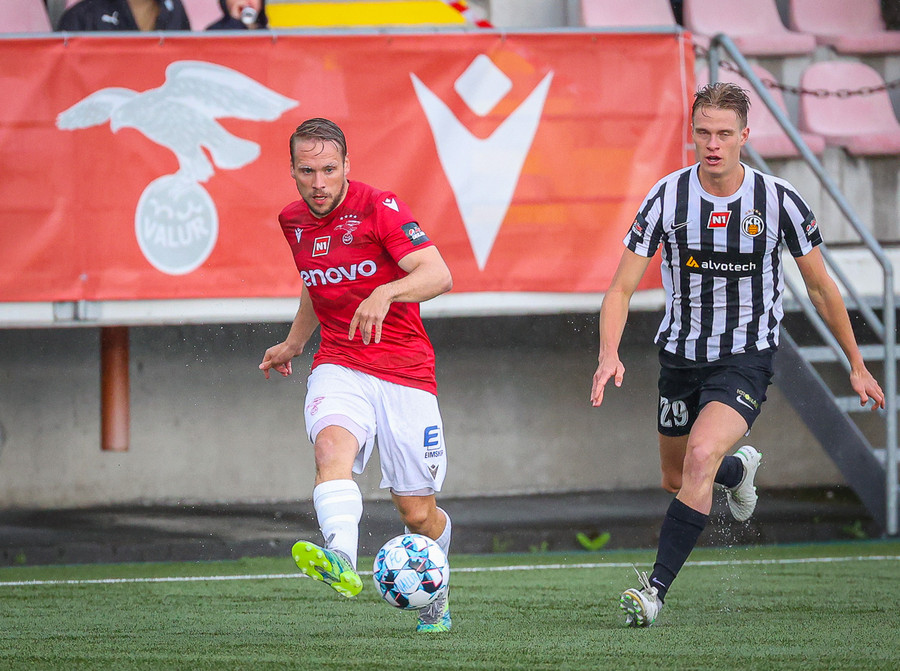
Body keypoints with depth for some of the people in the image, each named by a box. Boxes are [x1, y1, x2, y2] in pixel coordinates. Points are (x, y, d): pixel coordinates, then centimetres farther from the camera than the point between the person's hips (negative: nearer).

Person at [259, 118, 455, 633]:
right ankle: (340, 561, -57)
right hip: (339, 366, 3)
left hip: (406, 372, -3)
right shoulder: (295, 223, 8)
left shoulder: (379, 208, -11)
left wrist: (386, 292, -41)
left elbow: (438, 275, -24)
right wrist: (293, 344, 35)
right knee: (333, 446, -32)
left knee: (418, 514, 0)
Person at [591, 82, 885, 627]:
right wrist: (609, 356, -26)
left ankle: (657, 589, -22)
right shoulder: (668, 197, -10)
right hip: (681, 354, 3)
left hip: (746, 358, -3)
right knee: (676, 479, 17)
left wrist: (857, 366, 7)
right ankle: (738, 469, 55)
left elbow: (822, 288, 2)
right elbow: (622, 287, -8)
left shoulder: (780, 201, -12)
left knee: (700, 456, -27)